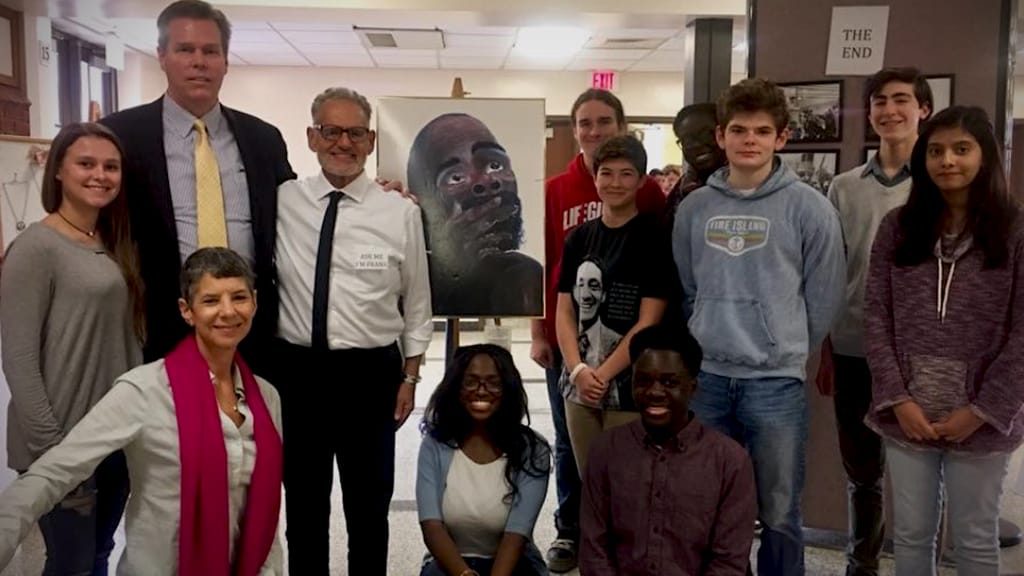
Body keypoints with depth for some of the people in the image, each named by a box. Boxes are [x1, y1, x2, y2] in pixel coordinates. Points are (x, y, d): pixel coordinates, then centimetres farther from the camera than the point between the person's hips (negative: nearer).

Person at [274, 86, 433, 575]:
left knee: (369, 506, 15)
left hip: (370, 374, -1)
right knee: (303, 502, 17)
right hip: (295, 369, 1)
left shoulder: (400, 212, -3)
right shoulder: (282, 201, -1)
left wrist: (409, 377, 3)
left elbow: (417, 304, 3)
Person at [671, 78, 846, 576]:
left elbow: (823, 297, 0)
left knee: (778, 514, 7)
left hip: (776, 380, -3)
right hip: (705, 376, 3)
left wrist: (787, 349, 6)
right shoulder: (694, 207, 6)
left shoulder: (808, 207, -4)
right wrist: (708, 341, 10)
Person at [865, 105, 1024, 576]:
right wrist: (898, 399, -8)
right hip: (907, 413, 2)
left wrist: (982, 410, -12)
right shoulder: (898, 227, 4)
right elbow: (876, 318, 0)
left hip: (980, 420, -2)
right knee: (910, 536, 14)